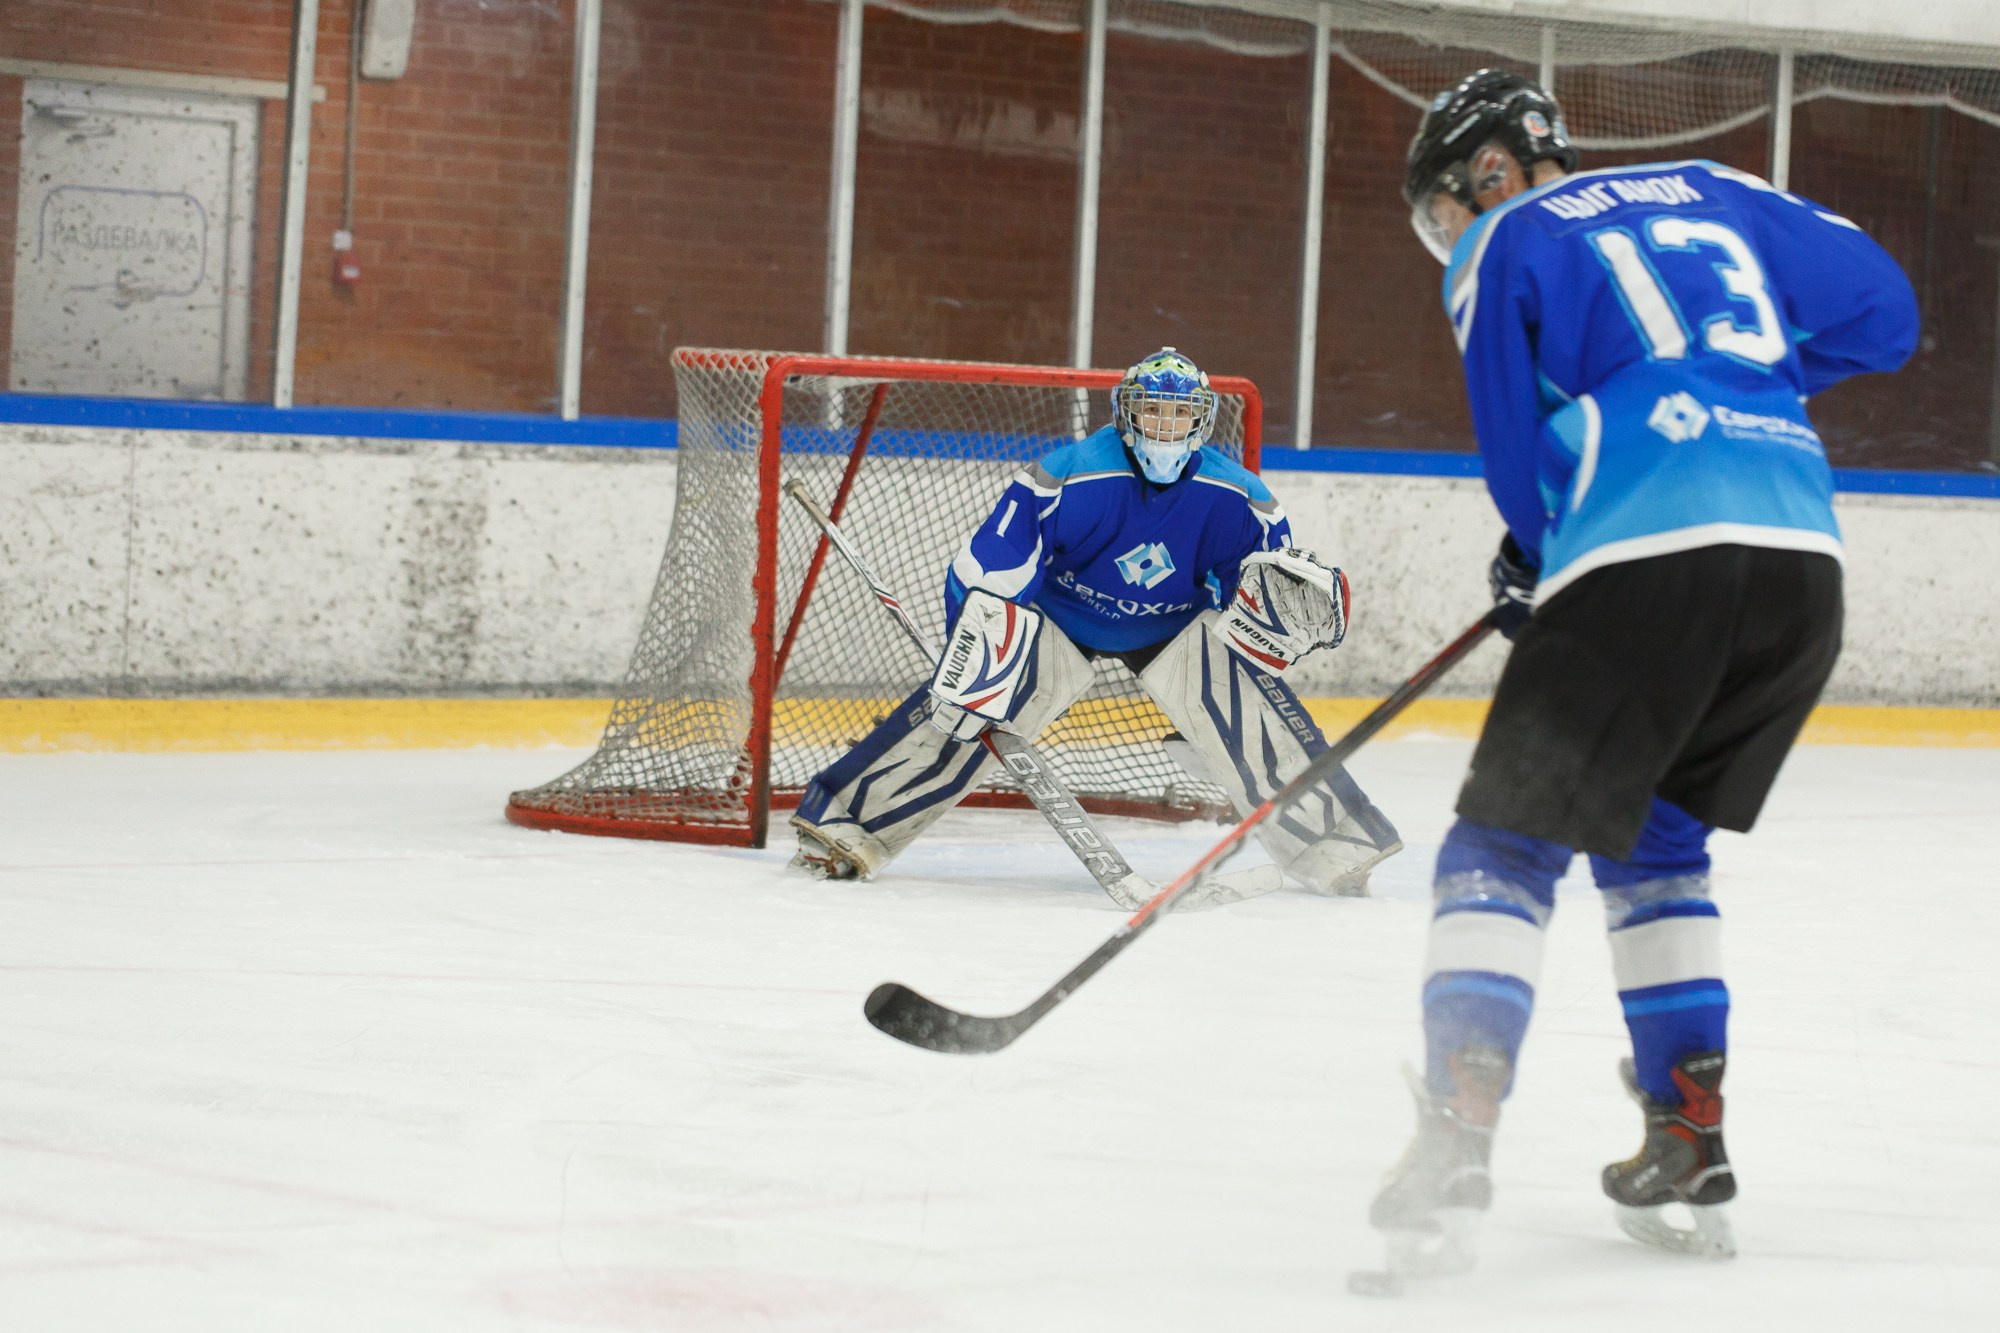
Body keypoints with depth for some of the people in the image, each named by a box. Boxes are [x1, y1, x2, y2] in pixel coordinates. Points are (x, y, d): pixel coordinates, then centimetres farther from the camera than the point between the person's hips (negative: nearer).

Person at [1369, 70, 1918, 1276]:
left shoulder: (1503, 245, 12)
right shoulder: (1716, 194, 25)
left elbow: (1519, 446, 6)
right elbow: (1881, 308, 22)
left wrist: (1535, 562, 24)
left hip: (1647, 559, -6)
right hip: (1804, 555, 6)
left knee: (1505, 843, -1)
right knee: (1657, 840, 24)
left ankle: (1456, 1148, -18)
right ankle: (1692, 1149, 21)